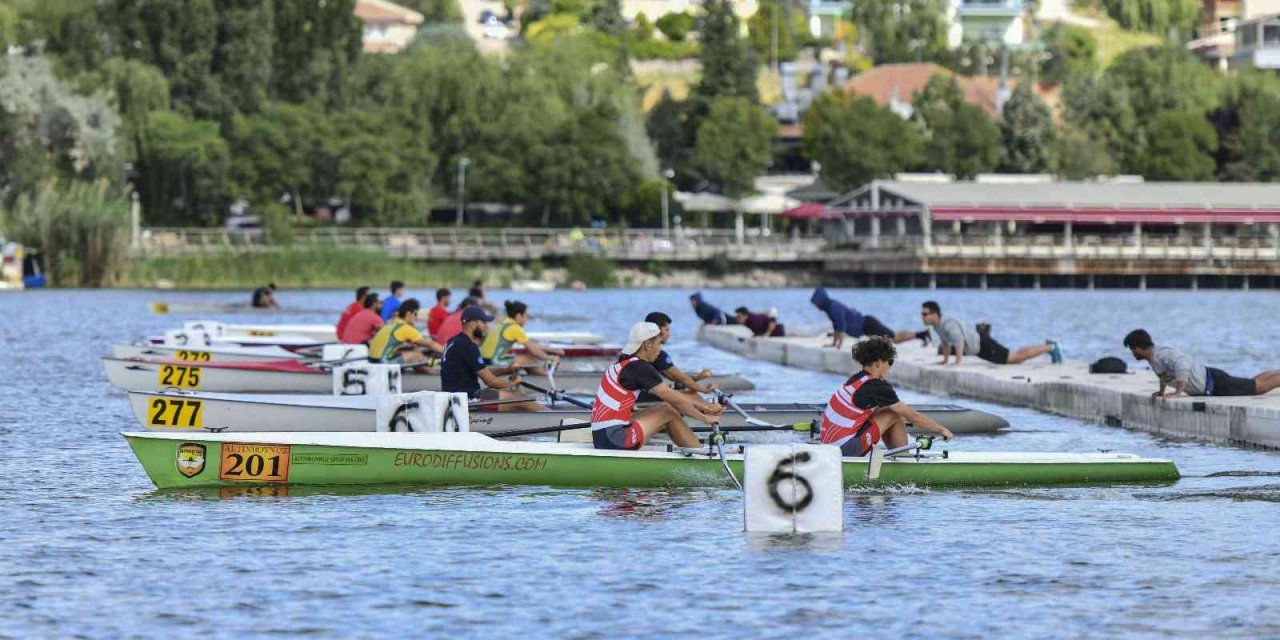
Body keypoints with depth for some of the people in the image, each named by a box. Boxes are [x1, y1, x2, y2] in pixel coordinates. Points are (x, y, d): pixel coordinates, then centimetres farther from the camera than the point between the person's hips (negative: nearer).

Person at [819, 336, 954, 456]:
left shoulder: (856, 379, 14)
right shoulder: (876, 386, -12)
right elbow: (912, 415, -6)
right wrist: (941, 430, 6)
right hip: (845, 448, -9)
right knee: (895, 416, -2)